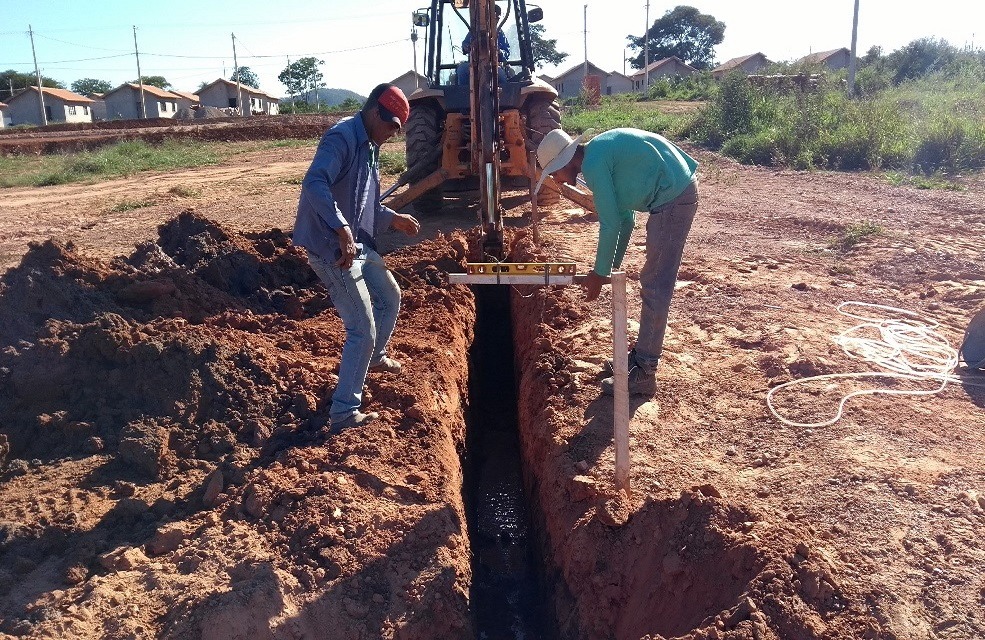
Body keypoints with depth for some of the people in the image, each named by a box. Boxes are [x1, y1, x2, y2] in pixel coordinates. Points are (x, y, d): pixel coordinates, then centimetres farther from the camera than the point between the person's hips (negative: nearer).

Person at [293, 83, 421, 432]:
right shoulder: (342, 137, -16)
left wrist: (393, 218, 13)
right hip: (333, 249, -10)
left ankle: (374, 357, 51)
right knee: (363, 330, -8)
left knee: (390, 297, 27)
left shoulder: (369, 146, 15)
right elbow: (314, 183, -33)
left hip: (359, 244, 10)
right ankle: (344, 413, 2)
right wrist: (343, 231, -40)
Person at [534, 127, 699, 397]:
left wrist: (600, 274, -5)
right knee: (653, 283, 17)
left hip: (673, 199, -10)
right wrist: (611, 266, 22)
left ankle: (644, 374, 0)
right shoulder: (600, 153, 15)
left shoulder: (593, 164, -15)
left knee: (655, 288, -6)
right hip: (678, 192, 10)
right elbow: (624, 217, 20)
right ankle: (644, 352, 29)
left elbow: (610, 224, -15)